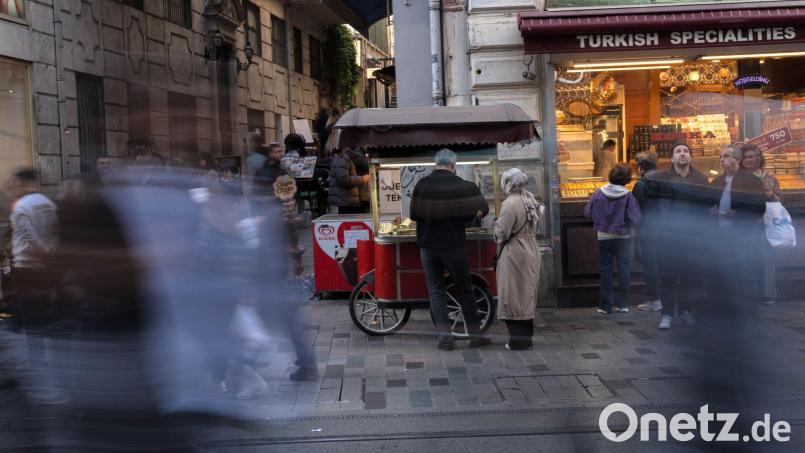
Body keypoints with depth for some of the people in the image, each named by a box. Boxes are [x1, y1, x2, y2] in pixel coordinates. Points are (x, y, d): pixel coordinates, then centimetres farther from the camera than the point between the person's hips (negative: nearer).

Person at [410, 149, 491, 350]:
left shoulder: (421, 185, -1)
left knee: (436, 290, 8)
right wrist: (460, 220, 8)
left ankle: (444, 336, 3)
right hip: (453, 245, -1)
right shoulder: (460, 185, -6)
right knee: (464, 290, 9)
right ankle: (475, 335, 14)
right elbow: (481, 210, -7)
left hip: (428, 245, 1)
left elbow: (413, 214, -2)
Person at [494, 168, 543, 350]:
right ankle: (527, 336, 22)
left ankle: (518, 339, 3)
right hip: (532, 250, 8)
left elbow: (502, 231, -16)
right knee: (527, 294, 14)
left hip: (514, 253, -8)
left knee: (513, 296, 0)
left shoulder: (511, 203, -17)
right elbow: (535, 226, 9)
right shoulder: (531, 200, 7)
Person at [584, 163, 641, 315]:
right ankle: (623, 304, 9)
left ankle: (605, 305, 9)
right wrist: (623, 220, 5)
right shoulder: (628, 196, -15)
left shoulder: (599, 193, -8)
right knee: (623, 268, 8)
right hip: (622, 237, -2)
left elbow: (588, 213, -4)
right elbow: (634, 219, -16)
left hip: (603, 237, 2)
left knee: (606, 269, 8)